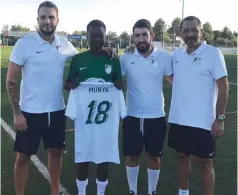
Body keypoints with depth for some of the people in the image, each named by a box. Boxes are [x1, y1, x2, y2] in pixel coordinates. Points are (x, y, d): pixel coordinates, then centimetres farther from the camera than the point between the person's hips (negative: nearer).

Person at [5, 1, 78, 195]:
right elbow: (11, 81, -7)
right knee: (23, 156, 8)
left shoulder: (65, 44, 0)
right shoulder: (24, 43, -10)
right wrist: (17, 112, -11)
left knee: (56, 151, 16)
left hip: (57, 110, 4)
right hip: (30, 112, -4)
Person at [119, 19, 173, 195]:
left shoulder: (164, 57, -5)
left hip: (156, 116, 0)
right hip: (132, 116, 0)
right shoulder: (126, 58, -4)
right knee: (132, 155, 11)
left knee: (155, 156, 13)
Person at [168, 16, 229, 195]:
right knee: (182, 156, 18)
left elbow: (223, 87, -9)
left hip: (202, 121, -5)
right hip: (178, 119, 5)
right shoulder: (176, 54, 4)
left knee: (205, 162, 7)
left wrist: (220, 118, -13)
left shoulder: (213, 54, -9)